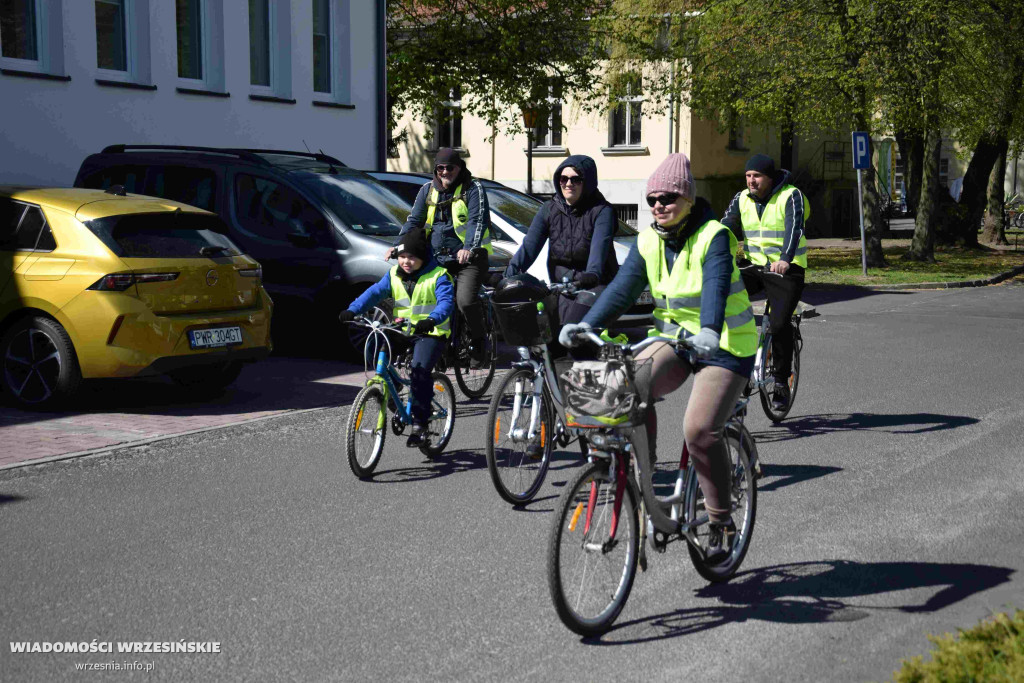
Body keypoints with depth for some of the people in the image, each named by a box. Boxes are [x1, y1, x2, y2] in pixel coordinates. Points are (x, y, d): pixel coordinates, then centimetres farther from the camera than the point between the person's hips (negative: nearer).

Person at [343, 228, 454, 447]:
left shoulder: (437, 276, -8)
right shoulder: (394, 275, 7)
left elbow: (446, 301, -22)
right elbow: (375, 292, -3)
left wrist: (432, 319, -43)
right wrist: (352, 310, -19)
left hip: (430, 332, -5)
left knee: (419, 372, -24)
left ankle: (419, 424, -15)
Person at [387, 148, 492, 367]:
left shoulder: (473, 189, -2)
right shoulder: (428, 190, 14)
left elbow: (478, 220, -14)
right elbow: (414, 221, 13)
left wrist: (469, 248, -32)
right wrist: (398, 245, -4)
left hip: (468, 258, -5)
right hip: (437, 258, 5)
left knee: (465, 300, -23)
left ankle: (478, 341, 1)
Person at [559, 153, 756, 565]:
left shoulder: (714, 236, -14)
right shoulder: (647, 242, 4)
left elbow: (716, 285, -31)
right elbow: (623, 288, -6)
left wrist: (709, 331, -50)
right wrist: (586, 324, -22)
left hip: (725, 345, -5)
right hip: (674, 337, 5)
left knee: (700, 430, -21)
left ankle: (722, 521, -2)